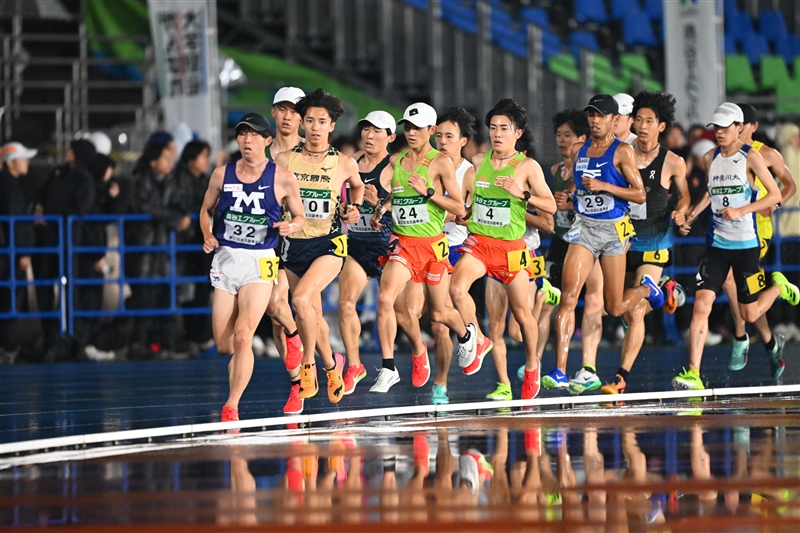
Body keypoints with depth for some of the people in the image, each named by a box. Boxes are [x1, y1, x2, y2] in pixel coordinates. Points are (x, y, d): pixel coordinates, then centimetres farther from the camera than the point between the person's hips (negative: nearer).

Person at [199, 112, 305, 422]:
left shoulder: (282, 180, -2)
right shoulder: (222, 174, 5)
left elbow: (299, 216, 9)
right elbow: (206, 210, 18)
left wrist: (291, 226, -14)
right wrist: (207, 236, 0)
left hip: (259, 261, -3)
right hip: (225, 258, 3)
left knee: (242, 336, -18)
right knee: (224, 346, 3)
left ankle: (232, 405, -12)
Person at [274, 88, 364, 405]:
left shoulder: (344, 164, -1)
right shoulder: (284, 161, -1)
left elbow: (357, 185, 22)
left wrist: (355, 208, 6)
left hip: (329, 243, -3)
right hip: (294, 244, 3)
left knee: (301, 299, -26)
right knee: (313, 314, 13)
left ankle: (308, 363, -8)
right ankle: (331, 364, 37)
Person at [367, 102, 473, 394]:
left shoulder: (441, 162, -7)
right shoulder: (396, 160, 7)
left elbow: (459, 209, -9)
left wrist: (428, 192, -20)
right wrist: (381, 209, 6)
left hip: (432, 244, -3)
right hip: (402, 243, 3)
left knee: (438, 313, 11)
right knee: (385, 298, -21)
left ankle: (466, 335, 47)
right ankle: (388, 368, -14)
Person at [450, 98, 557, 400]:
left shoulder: (528, 167, -5)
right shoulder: (478, 162, 6)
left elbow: (551, 206, -7)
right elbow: (463, 197, 24)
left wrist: (523, 194, -20)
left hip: (511, 247, -2)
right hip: (478, 243, 2)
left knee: (521, 312, 7)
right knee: (457, 288, -25)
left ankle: (531, 364, 32)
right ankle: (479, 342, -3)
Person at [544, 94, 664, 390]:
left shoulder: (622, 151, -4)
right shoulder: (578, 151, 11)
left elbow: (640, 194, -9)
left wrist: (604, 186, -17)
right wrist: (571, 199, 10)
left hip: (613, 229, -3)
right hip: (583, 227, 3)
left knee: (614, 308, 6)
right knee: (568, 297, -13)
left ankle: (647, 288, 42)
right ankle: (560, 371, -16)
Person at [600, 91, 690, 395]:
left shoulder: (673, 163, -5)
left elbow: (684, 195, 11)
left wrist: (681, 212, -10)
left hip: (654, 243, -4)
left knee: (635, 312, -14)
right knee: (628, 313, 14)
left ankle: (621, 377, -11)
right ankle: (664, 292, 47)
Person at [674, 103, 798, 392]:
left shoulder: (750, 157, -7)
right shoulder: (710, 158, 7)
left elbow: (776, 195, -8)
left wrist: (741, 210, -19)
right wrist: (692, 215, 12)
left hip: (745, 245, -4)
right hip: (716, 245, 4)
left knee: (749, 315, 4)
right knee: (701, 305, -13)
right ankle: (693, 374, -15)